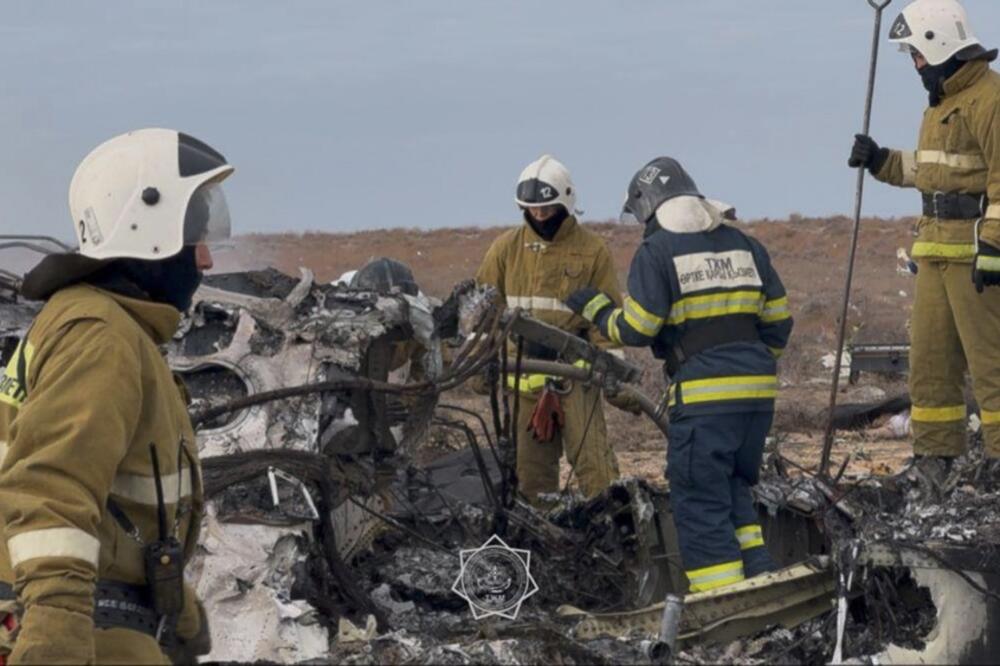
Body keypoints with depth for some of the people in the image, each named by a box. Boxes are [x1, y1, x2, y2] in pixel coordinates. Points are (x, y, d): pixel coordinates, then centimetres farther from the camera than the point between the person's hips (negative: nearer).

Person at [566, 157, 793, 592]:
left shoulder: (657, 251, -4)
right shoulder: (743, 243, 15)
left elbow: (635, 330, -7)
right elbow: (778, 318, 14)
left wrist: (596, 310, 10)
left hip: (704, 394, -6)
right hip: (758, 392, 6)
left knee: (699, 498, -1)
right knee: (734, 490, 19)